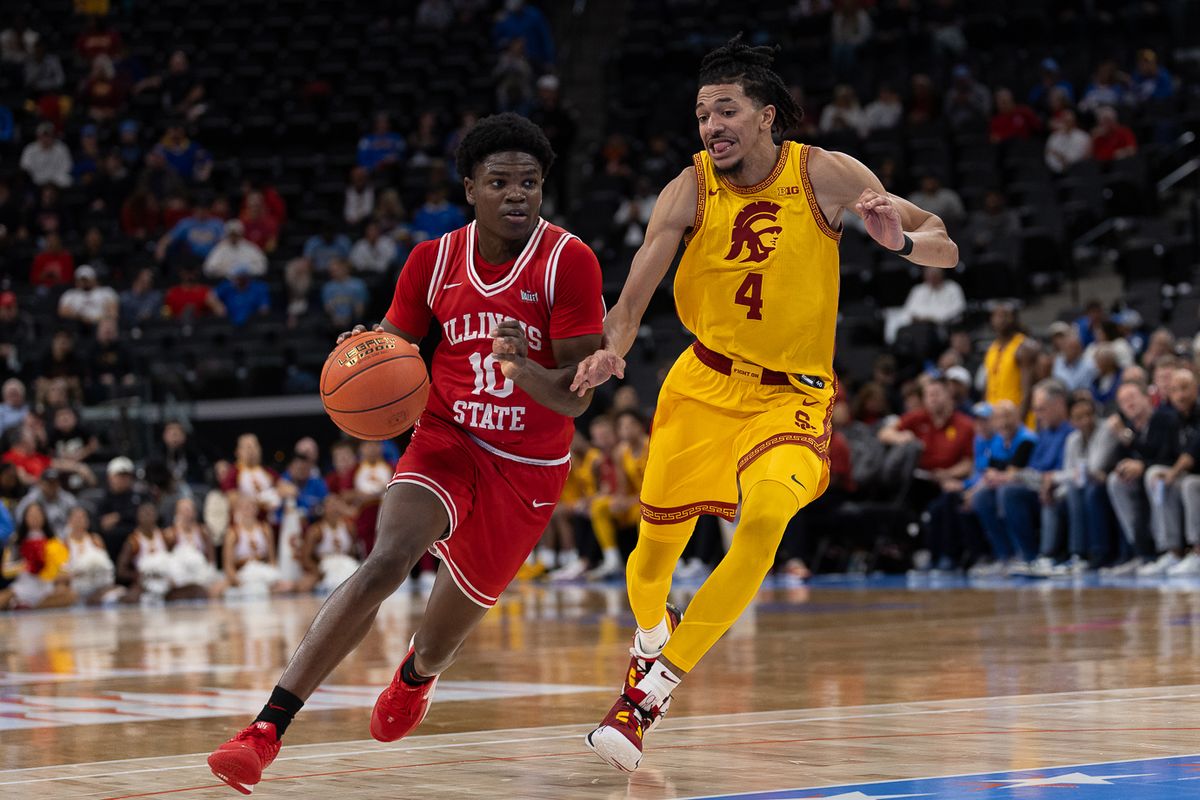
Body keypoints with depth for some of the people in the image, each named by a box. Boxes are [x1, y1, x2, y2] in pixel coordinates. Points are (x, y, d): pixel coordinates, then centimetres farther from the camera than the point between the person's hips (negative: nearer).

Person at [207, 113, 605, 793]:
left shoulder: (569, 263, -14)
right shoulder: (434, 261, -3)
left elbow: (574, 400, -15)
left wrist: (525, 370, -37)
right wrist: (366, 355, -17)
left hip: (528, 469, 0)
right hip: (447, 439, 0)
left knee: (458, 611, 16)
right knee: (387, 562, -27)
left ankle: (416, 676, 56)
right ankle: (267, 729, -30)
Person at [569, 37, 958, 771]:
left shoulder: (826, 175, -11)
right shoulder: (689, 191, -9)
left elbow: (946, 249, -7)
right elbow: (635, 296, -16)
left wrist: (901, 241, -30)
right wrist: (610, 350, -37)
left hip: (793, 394, -2)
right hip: (704, 381, 2)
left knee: (766, 516, -29)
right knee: (656, 544, 6)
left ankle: (651, 694, -21)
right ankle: (651, 637, 45)